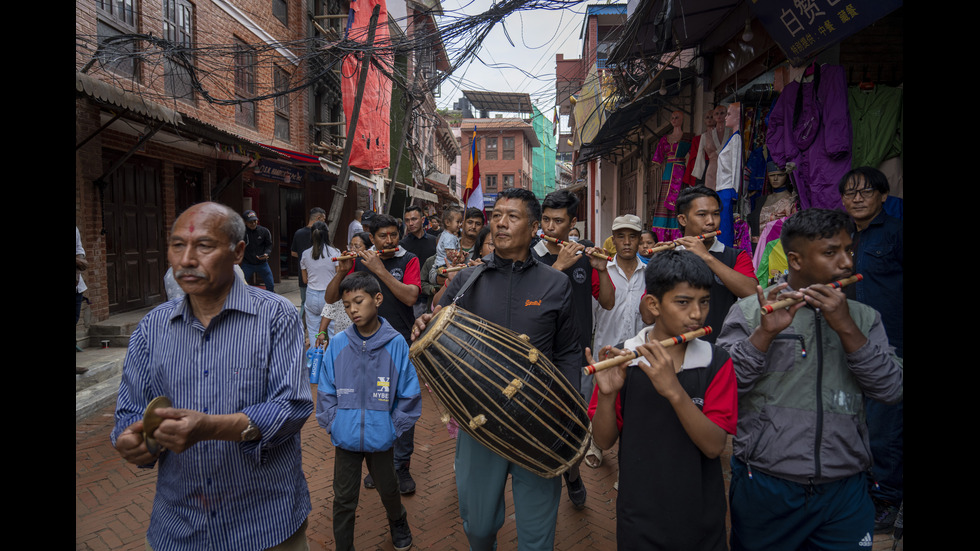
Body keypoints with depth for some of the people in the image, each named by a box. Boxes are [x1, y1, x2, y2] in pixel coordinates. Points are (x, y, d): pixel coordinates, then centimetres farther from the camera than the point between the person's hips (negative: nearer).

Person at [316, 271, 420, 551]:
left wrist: (393, 428, -7)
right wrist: (333, 425, -3)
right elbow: (325, 392, 0)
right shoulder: (337, 344, -9)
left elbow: (409, 394, -7)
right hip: (345, 439, 1)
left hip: (381, 439, 0)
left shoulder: (396, 344, -14)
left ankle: (398, 521, 52)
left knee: (388, 489, 22)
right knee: (343, 499, 12)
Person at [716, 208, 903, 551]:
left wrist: (846, 327, -15)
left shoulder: (864, 318, 7)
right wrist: (765, 332, -22)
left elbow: (891, 390, -5)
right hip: (764, 486, -2)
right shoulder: (751, 311, -4)